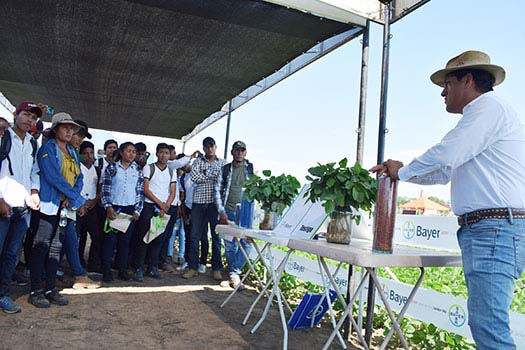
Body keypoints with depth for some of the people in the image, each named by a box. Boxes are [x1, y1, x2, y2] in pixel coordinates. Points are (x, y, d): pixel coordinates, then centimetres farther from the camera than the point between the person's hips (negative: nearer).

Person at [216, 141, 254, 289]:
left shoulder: (252, 168, 5)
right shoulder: (225, 169, 8)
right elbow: (218, 190, 6)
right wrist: (221, 211, -2)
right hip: (228, 211, 1)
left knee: (246, 243, -10)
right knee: (229, 246, 5)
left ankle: (234, 272, 1)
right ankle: (234, 275, 18)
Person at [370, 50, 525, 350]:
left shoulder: (489, 107, -6)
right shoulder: (480, 115, 27)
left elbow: (445, 156, -16)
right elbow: (445, 172, 31)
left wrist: (403, 171, 1)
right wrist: (398, 171, 25)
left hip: (495, 231, -10)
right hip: (487, 232, 10)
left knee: (488, 323, -14)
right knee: (486, 321, 11)